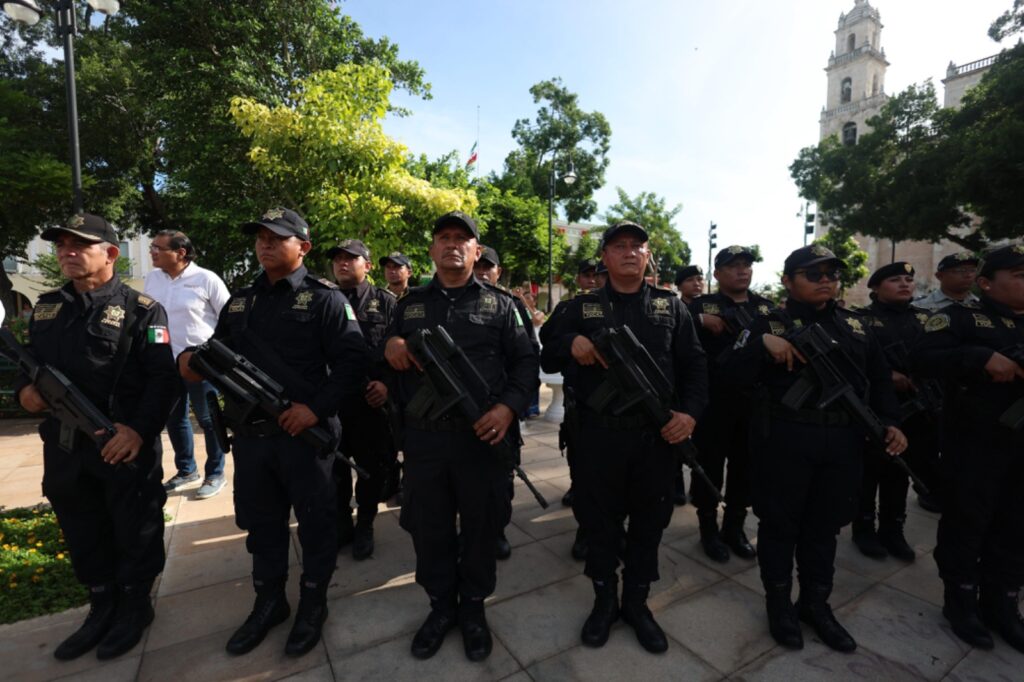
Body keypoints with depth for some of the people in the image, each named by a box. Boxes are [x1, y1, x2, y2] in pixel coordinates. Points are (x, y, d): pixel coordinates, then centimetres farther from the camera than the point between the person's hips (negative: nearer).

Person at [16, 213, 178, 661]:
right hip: (62, 448, 6)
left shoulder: (141, 310, -8)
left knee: (134, 533, 9)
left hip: (125, 446, -6)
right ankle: (102, 607, 39)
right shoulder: (45, 307, 12)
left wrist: (140, 429, -24)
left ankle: (135, 607, 30)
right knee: (83, 535, 20)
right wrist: (23, 389, -2)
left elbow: (164, 378, -14)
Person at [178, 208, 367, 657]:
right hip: (249, 435, 6)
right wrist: (192, 361, -4)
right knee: (261, 523, 19)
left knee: (314, 523, 9)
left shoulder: (324, 298, -7)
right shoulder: (240, 301, 13)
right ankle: (269, 602, 39)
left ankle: (312, 604, 31)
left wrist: (317, 407, -23)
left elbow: (352, 363, -14)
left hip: (304, 434, -5)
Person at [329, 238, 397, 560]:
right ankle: (341, 524, 33)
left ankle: (364, 527, 28)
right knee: (335, 467, 13)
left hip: (372, 400, -2)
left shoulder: (386, 302, 2)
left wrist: (388, 383, -12)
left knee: (371, 468, 9)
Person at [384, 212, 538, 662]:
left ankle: (473, 606, 37)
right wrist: (390, 347, -6)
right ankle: (441, 604, 39)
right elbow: (390, 363, 17)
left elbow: (526, 361, 0)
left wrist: (510, 406, -15)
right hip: (423, 436, 2)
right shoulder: (410, 304, 12)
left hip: (482, 435, -2)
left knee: (480, 525, 12)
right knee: (428, 526, 14)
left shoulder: (499, 304, 4)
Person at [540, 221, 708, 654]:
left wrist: (690, 411, -8)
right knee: (598, 521, 11)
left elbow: (694, 365, 7)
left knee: (648, 522, 14)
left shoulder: (671, 306, 9)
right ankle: (604, 600, 35)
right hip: (599, 434, -1)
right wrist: (571, 344, -15)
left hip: (658, 434, 1)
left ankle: (636, 602, 37)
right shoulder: (581, 307, 6)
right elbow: (546, 358, 5)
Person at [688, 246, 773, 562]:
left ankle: (735, 528, 31)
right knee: (709, 467, 6)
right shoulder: (700, 305, 1)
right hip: (712, 403, -4)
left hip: (755, 403, 4)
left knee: (745, 468, 13)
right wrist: (701, 320, -22)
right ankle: (709, 530, 24)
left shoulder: (767, 307, 13)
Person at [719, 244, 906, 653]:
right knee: (780, 524, 8)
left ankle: (816, 603, 35)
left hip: (842, 443, 5)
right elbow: (731, 374, -11)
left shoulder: (855, 325, 13)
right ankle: (779, 602, 28)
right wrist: (764, 344, -25)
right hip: (784, 442, -4)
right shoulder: (769, 324, -2)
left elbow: (879, 378, 18)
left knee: (825, 526, 17)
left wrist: (890, 422, 4)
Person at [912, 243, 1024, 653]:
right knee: (966, 522, 6)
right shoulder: (961, 317, -5)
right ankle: (961, 601, 22)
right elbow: (923, 359, -18)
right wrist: (983, 358, -27)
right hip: (974, 443, -6)